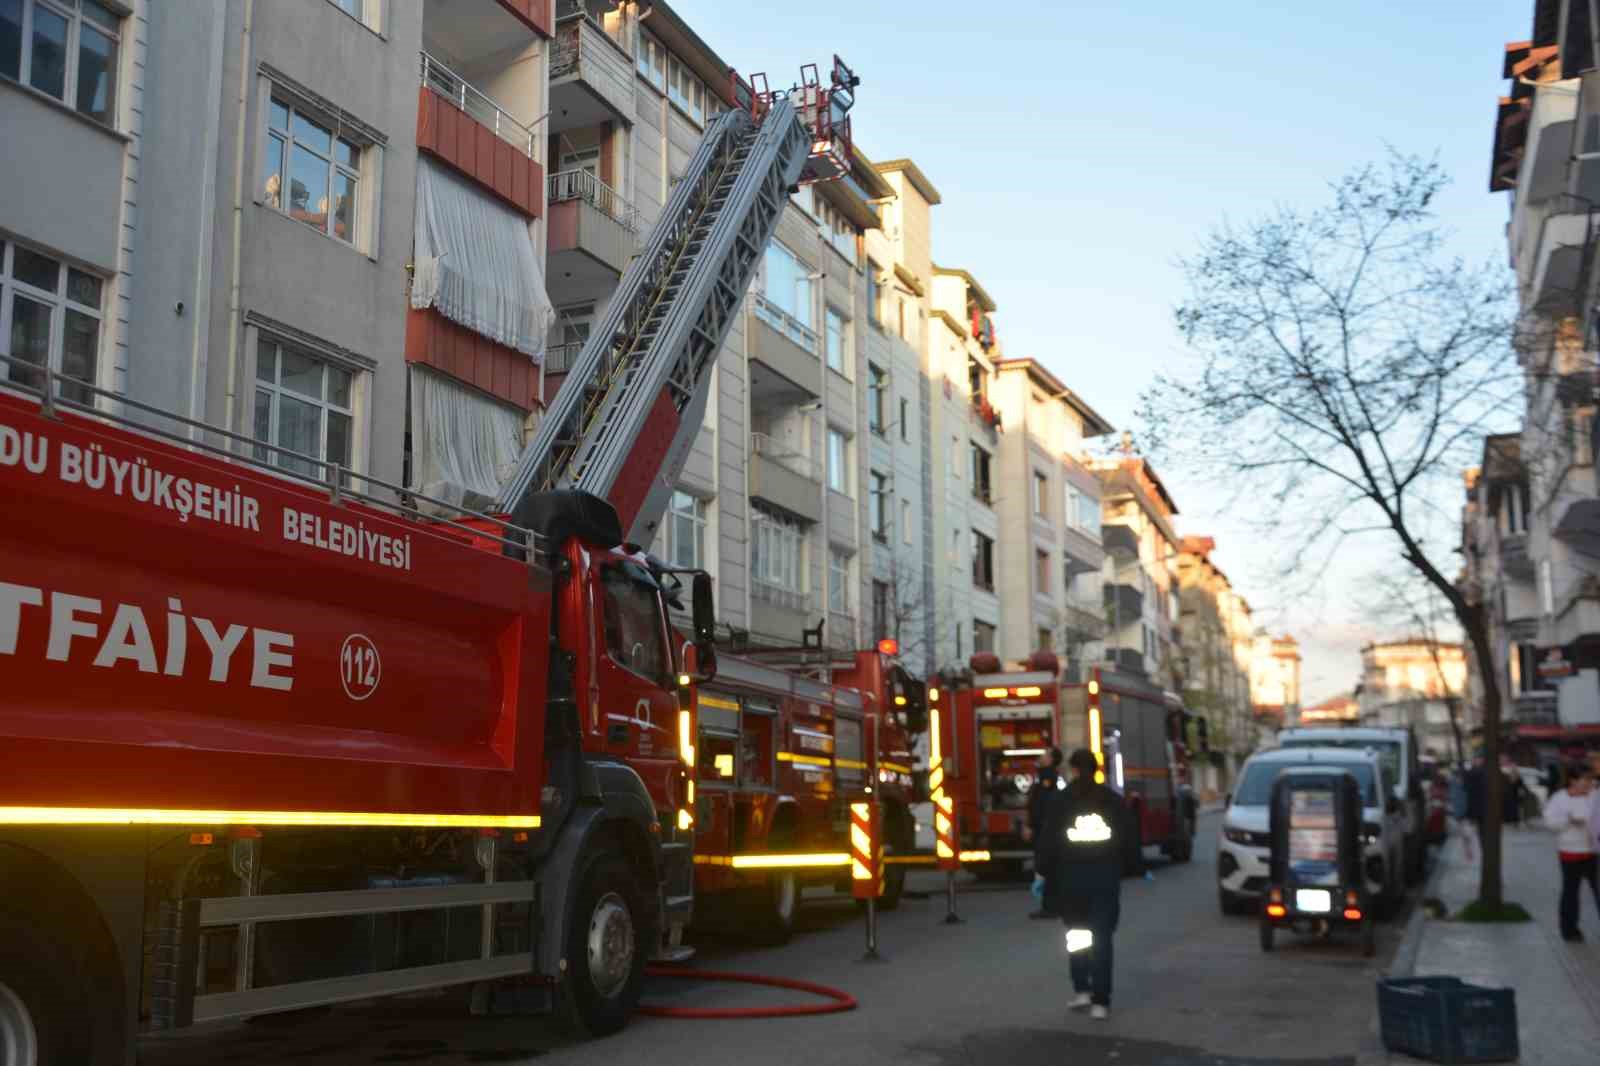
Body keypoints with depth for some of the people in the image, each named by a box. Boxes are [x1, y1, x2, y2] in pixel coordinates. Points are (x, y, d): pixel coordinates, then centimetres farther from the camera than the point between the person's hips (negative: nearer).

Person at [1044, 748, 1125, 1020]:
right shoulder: (1114, 801, 3)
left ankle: (1081, 989, 11)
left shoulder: (1059, 802, -3)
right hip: (1106, 876, 1)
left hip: (1071, 877, -1)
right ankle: (1100, 1001, -1)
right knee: (1102, 937, 3)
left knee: (1077, 933, 16)